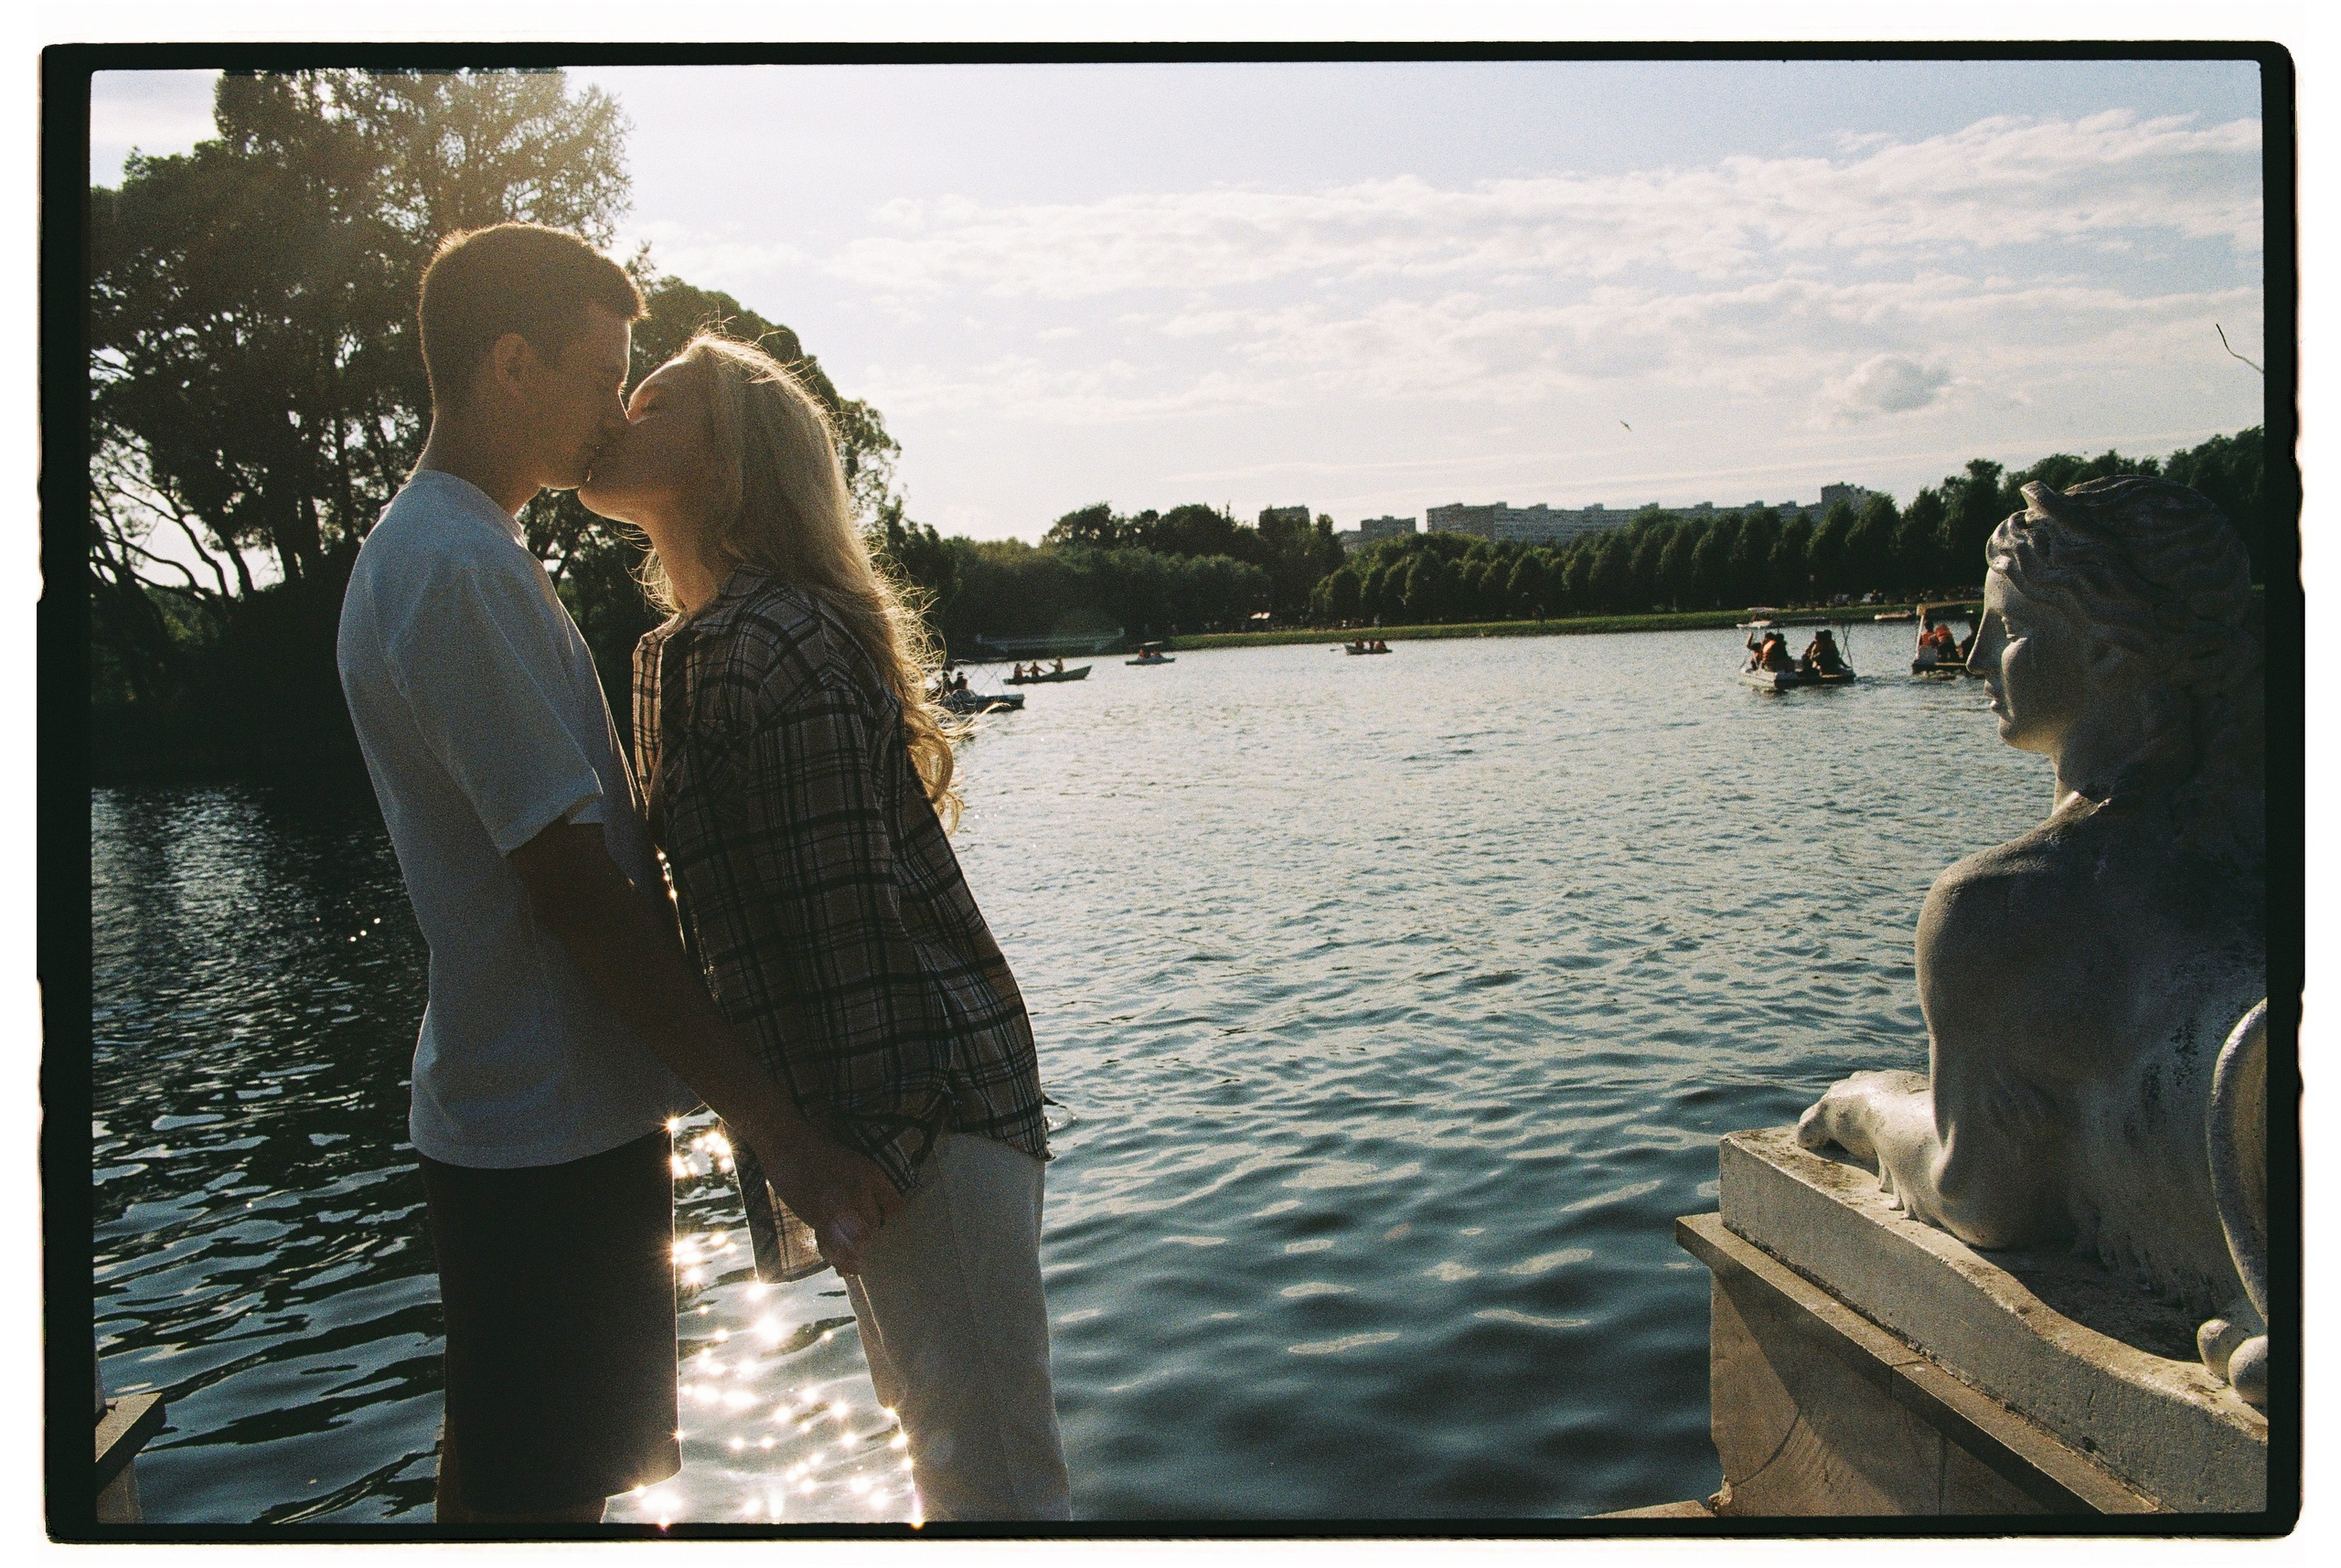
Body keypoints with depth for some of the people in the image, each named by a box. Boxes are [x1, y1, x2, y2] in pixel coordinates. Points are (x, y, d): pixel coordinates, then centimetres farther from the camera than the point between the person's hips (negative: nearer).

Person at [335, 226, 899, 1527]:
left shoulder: (430, 548, 14)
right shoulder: (462, 571, -19)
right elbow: (579, 897, -23)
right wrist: (784, 1132, -20)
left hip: (510, 1113, 10)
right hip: (558, 1129, -10)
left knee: (509, 1480, 20)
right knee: (541, 1497, 2)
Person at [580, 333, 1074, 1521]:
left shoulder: (764, 650, -19)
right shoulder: (702, 646, 13)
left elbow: (842, 914, -23)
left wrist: (856, 1153, -20)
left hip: (922, 1103, -10)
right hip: (907, 1104, 10)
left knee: (988, 1472, 1)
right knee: (940, 1432, 23)